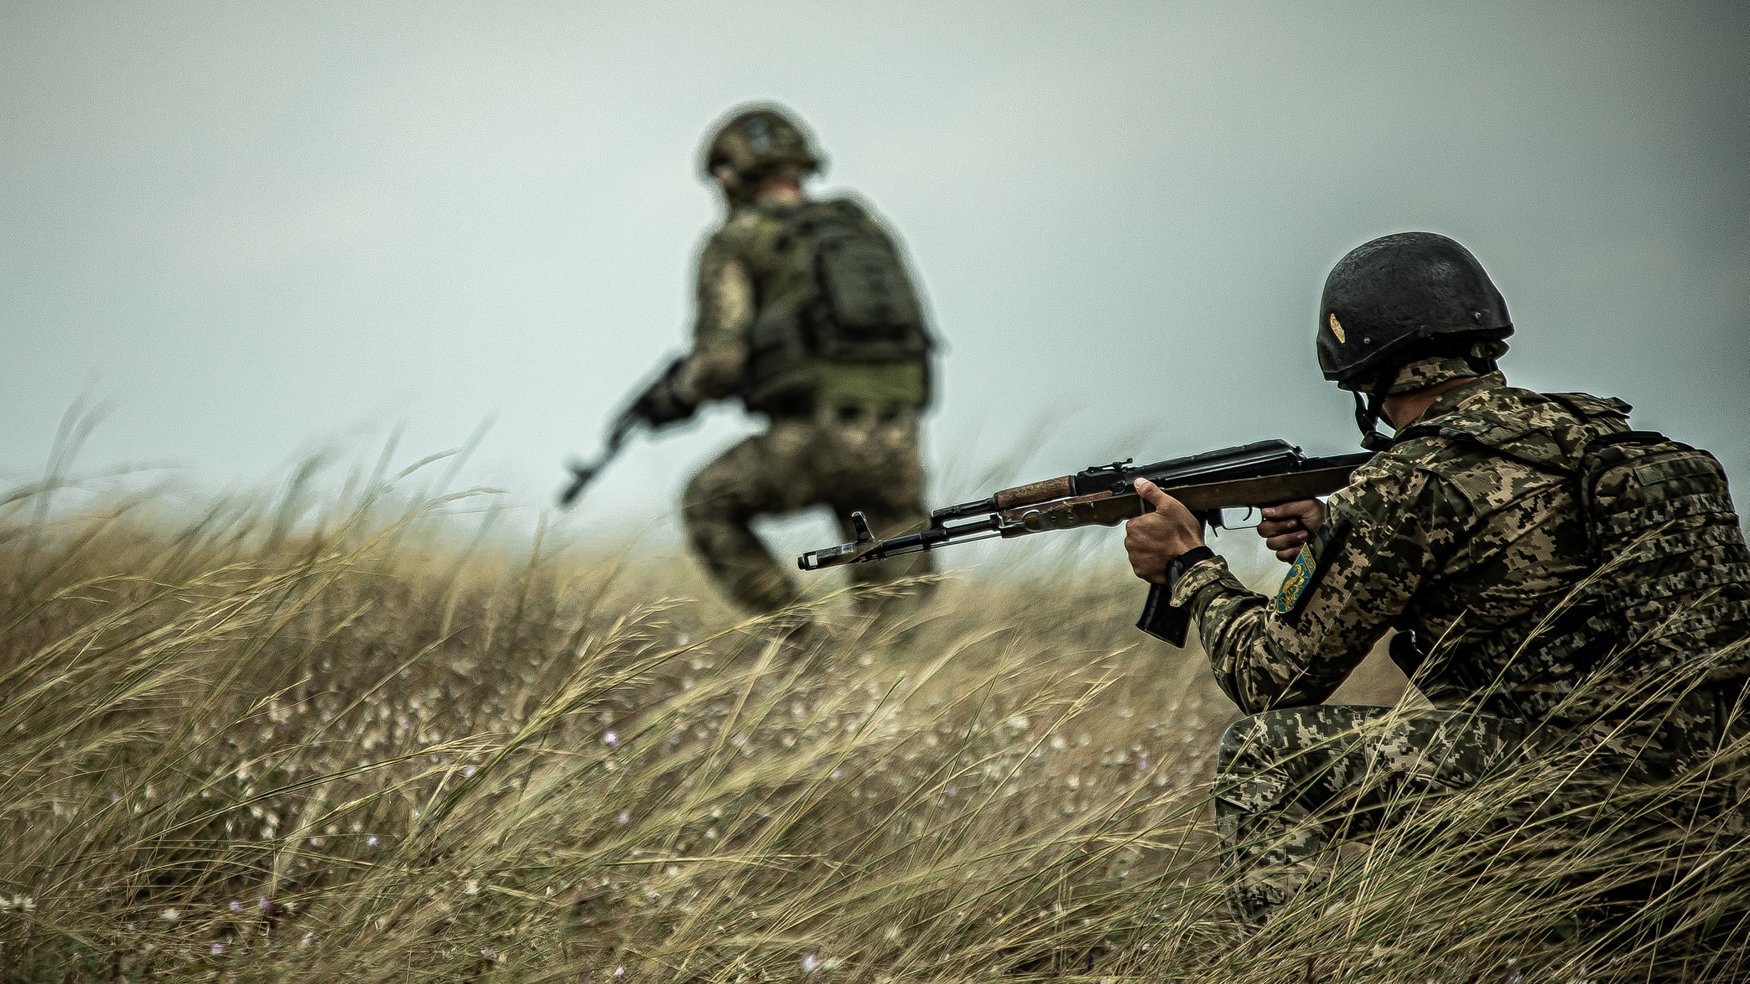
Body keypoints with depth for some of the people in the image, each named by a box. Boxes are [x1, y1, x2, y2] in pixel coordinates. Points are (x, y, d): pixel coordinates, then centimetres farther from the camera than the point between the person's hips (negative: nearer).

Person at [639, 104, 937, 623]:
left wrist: (676, 395, 18)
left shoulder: (735, 242, 7)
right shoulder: (864, 227, 23)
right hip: (896, 441, 4)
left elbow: (719, 360, -5)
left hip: (814, 441, -4)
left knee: (708, 504, 23)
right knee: (895, 609, 16)